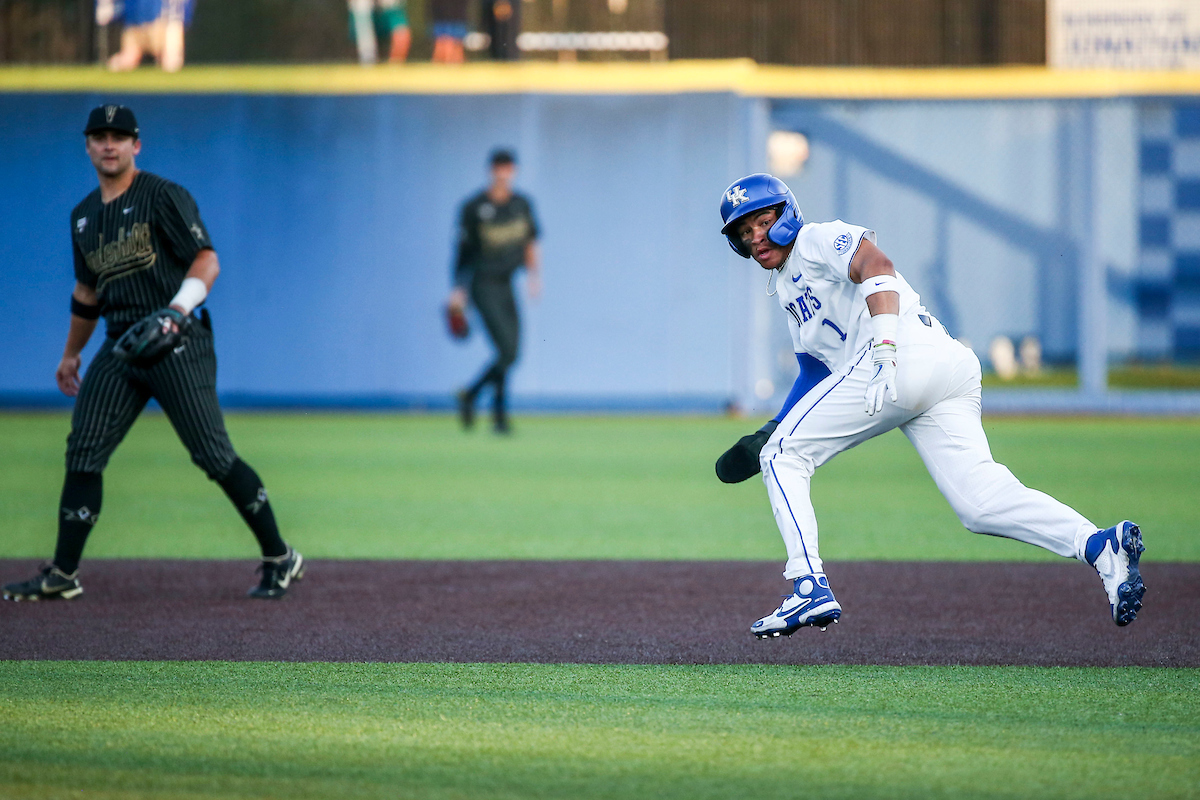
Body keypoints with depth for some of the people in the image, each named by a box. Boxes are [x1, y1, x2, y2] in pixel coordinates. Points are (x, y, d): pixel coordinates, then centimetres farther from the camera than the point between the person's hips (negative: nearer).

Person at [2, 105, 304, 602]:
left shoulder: (164, 197, -4)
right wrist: (71, 354, 34)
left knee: (213, 456, -9)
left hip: (178, 342, -7)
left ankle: (280, 559, 1)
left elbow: (206, 260, -11)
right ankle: (62, 575, 4)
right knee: (83, 453, -1)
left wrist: (180, 306, -28)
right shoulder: (84, 216, 18)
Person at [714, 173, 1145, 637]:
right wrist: (773, 430, 22)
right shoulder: (787, 288, 37)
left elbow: (876, 267, -12)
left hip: (909, 351, -9)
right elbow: (817, 371, 36)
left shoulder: (818, 239, 9)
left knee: (782, 456, 1)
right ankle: (1099, 546, -28)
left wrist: (885, 346, -27)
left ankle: (810, 588, -10)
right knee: (980, 501, -9)